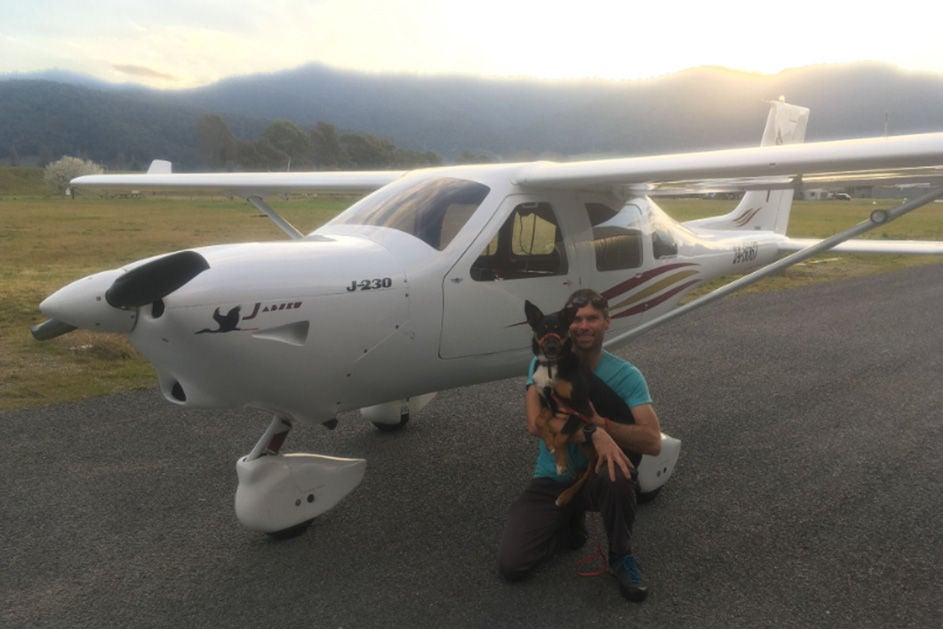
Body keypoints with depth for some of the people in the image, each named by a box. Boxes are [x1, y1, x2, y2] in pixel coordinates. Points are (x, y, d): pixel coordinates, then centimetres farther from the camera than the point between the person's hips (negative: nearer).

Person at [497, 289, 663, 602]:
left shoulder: (626, 375, -11)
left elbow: (653, 441, -22)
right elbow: (535, 424, -25)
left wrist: (601, 423, -32)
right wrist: (593, 434, -37)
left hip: (596, 476, -1)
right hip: (551, 481, 1)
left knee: (616, 473, -39)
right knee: (511, 566, -14)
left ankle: (621, 556, -7)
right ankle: (570, 526, 17)